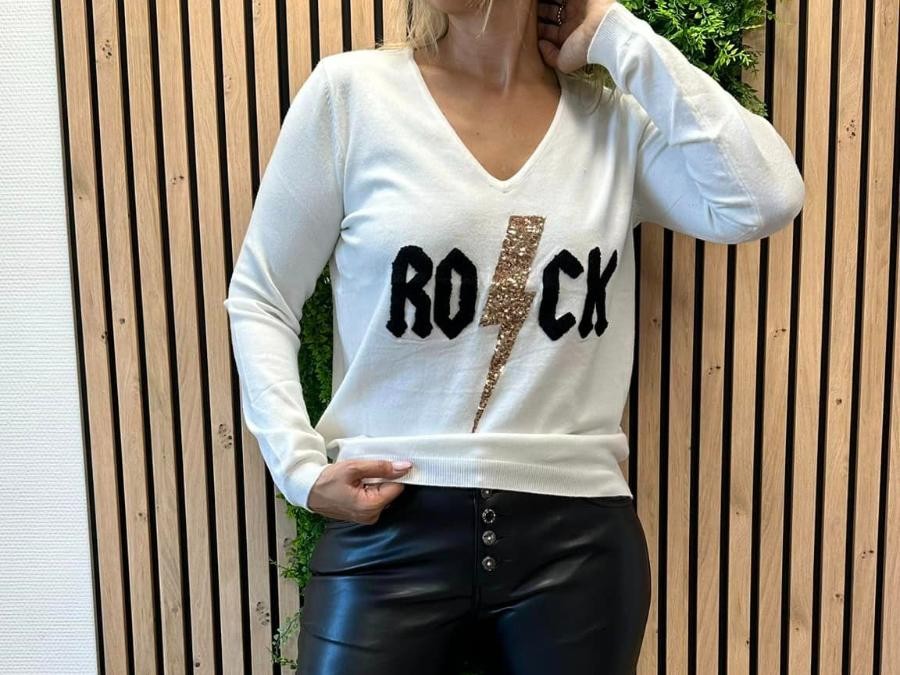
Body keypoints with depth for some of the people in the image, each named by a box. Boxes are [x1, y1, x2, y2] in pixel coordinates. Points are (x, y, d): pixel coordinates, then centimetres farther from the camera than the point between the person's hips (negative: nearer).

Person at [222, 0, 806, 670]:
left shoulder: (617, 120, 3)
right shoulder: (350, 92, -2)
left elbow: (764, 203, -14)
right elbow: (260, 298, 3)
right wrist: (299, 465, -8)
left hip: (578, 536, 2)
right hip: (389, 526, -1)